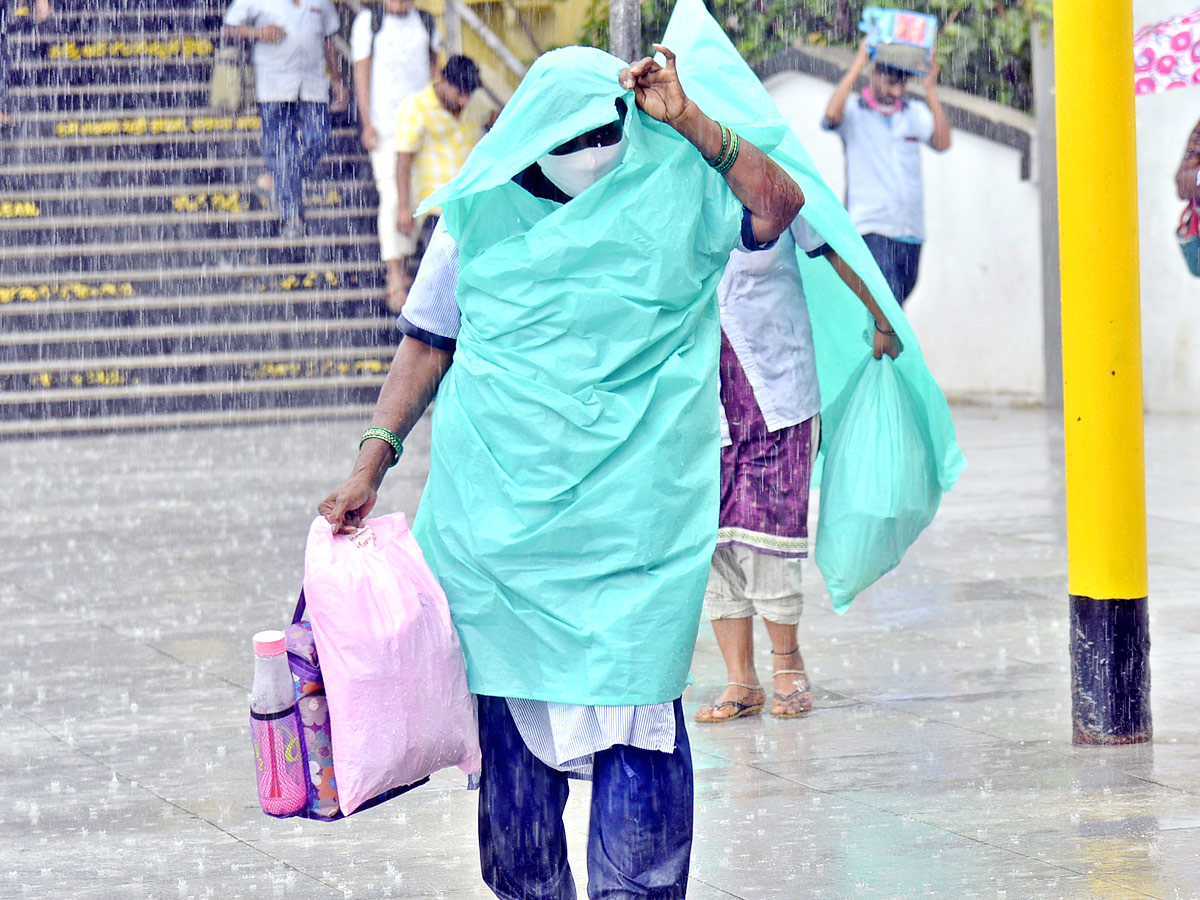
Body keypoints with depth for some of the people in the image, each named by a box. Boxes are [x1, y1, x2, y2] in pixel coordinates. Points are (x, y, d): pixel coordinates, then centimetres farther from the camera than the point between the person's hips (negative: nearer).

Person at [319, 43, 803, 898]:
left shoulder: (669, 195, 5)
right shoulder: (480, 214, 6)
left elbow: (779, 203, -6)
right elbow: (427, 344, 11)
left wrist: (688, 122, -9)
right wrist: (372, 464, 3)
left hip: (631, 510, -1)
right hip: (501, 503, 1)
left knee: (633, 700, -7)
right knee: (514, 702, 5)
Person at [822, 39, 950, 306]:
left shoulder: (916, 112, 14)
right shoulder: (854, 112, 2)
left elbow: (942, 142, -2)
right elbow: (832, 115, -20)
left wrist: (930, 88, -6)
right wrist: (857, 65, -15)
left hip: (911, 231, 5)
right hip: (871, 228, -5)